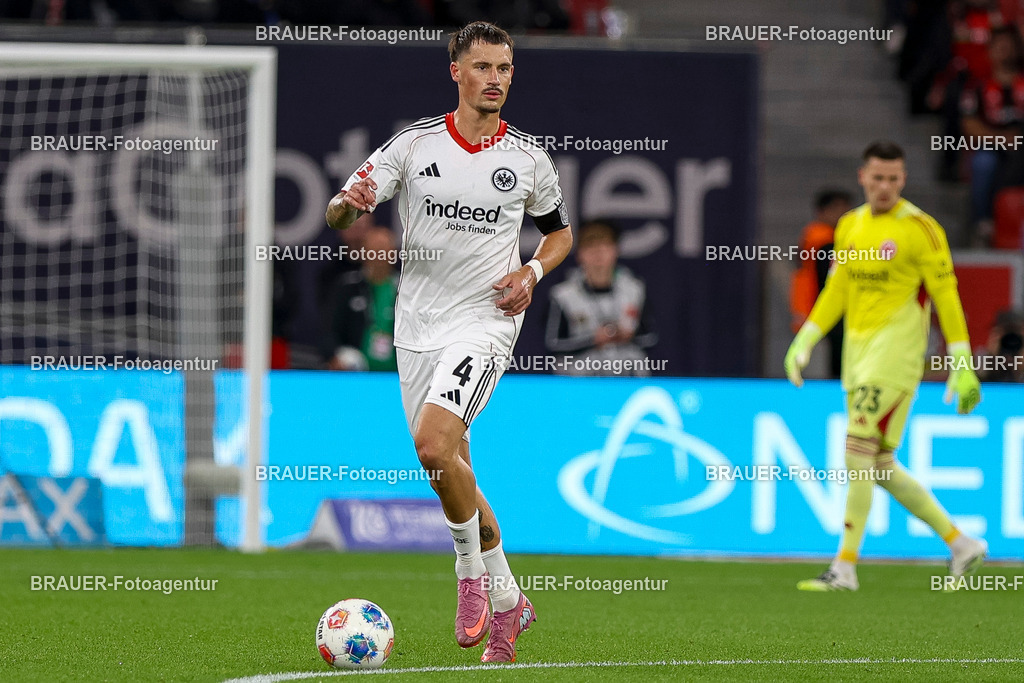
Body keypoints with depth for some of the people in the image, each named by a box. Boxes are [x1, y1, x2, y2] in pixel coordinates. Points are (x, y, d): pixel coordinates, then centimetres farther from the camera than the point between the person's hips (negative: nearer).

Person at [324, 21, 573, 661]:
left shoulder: (529, 159, 1)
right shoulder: (415, 144, 1)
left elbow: (560, 230, 18)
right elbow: (338, 214, -1)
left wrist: (531, 273, -3)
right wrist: (350, 202, -26)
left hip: (485, 319, -3)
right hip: (419, 323, 3)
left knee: (433, 443, -25)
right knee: (452, 469, 7)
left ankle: (473, 569, -4)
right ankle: (506, 599, 23)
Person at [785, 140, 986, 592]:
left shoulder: (920, 229, -8)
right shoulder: (849, 227, 12)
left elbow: (947, 297, -8)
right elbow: (836, 292, 20)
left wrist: (962, 366, -11)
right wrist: (803, 342, 10)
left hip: (896, 352, -8)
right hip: (857, 351, 8)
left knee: (859, 455, -13)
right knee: (880, 467, 9)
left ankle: (844, 567, -10)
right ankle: (962, 545, 19)